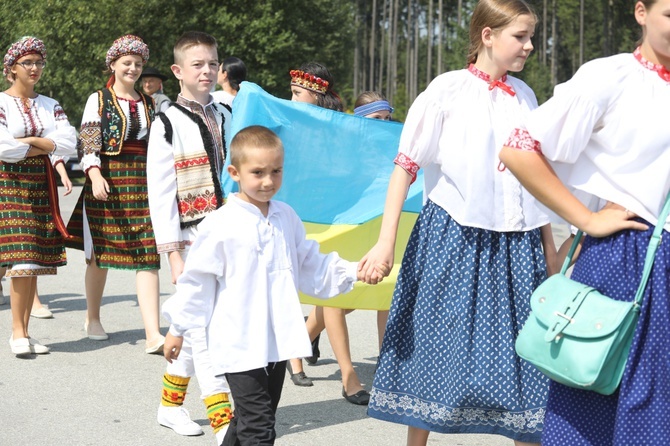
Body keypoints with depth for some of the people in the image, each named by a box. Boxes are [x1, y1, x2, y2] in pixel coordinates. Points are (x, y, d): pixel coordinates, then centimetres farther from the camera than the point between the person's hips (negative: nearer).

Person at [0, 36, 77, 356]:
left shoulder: (50, 106, 15)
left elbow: (69, 143, 1)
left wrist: (29, 141, -10)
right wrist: (46, 147, -5)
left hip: (40, 185, 5)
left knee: (35, 261, 3)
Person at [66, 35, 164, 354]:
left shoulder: (149, 104, 15)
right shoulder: (98, 100, 2)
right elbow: (87, 142, -6)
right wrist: (95, 175, -20)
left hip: (143, 183, 3)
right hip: (108, 181, -3)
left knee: (148, 255, -8)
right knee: (100, 253, 8)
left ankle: (153, 334, -14)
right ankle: (92, 319, 30)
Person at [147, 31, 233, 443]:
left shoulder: (224, 117, 12)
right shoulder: (168, 125, -5)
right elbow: (160, 193, -8)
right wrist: (174, 254, -13)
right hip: (192, 241, -5)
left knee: (193, 325, 14)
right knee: (203, 327, -8)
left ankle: (171, 405, 28)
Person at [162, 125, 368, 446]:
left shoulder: (287, 218, 6)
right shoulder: (221, 225, -11)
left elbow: (311, 267, 17)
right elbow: (197, 279, -4)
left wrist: (352, 272, 6)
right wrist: (177, 329, 1)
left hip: (277, 343, 6)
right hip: (239, 344, -6)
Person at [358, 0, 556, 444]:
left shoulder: (524, 96, 9)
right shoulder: (448, 90, -6)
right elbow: (406, 164, -7)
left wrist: (549, 243, 16)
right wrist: (386, 241, -12)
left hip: (516, 244, 4)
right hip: (454, 237, -4)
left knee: (522, 353, 5)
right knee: (436, 345, 3)